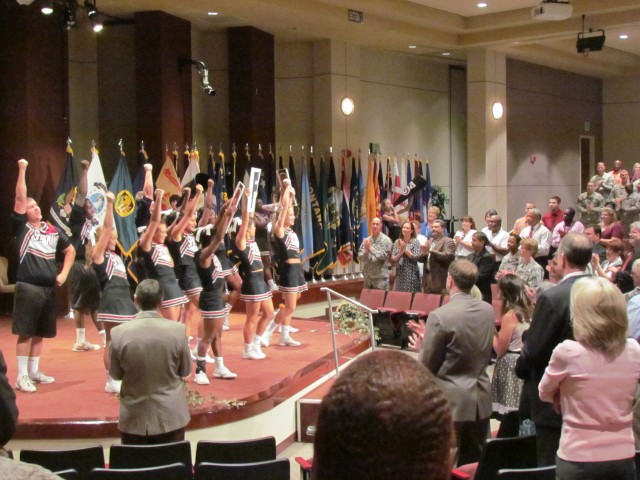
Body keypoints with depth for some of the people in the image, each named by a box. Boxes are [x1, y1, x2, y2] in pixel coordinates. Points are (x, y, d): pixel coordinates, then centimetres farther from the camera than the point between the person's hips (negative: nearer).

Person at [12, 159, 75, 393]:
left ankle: (34, 372, 25)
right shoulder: (21, 228, -3)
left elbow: (70, 250, 21)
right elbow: (20, 199, -12)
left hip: (49, 288, 5)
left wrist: (64, 273, 8)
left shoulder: (53, 231, 10)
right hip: (27, 288, -5)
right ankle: (22, 376, 3)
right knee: (25, 332, -2)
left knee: (40, 333, 13)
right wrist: (22, 170, -16)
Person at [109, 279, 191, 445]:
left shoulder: (119, 332, -12)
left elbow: (115, 374, 2)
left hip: (134, 419, 0)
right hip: (170, 417, 0)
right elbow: (185, 370, 1)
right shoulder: (177, 330, -13)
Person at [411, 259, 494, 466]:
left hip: (452, 400, -6)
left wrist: (422, 347, 10)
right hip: (481, 397, 6)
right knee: (475, 462, 16)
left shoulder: (440, 316, -19)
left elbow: (428, 365, -12)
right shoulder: (488, 310, 0)